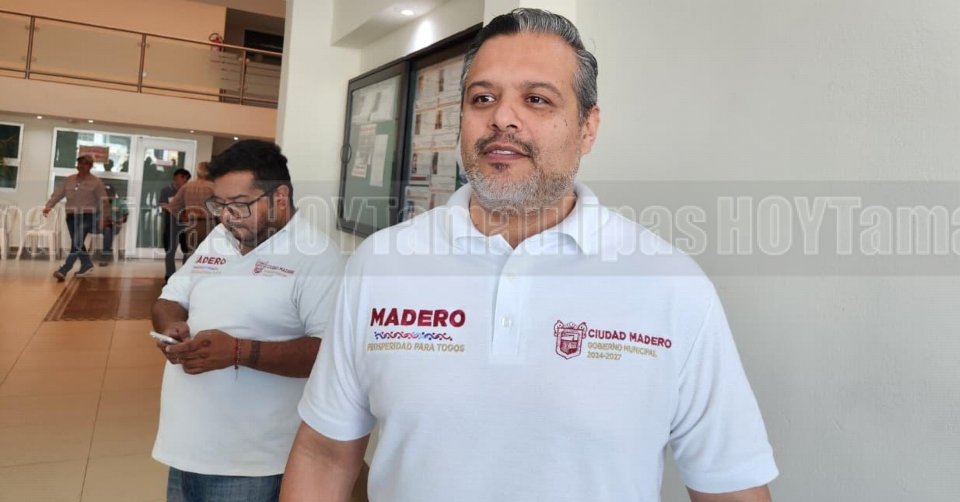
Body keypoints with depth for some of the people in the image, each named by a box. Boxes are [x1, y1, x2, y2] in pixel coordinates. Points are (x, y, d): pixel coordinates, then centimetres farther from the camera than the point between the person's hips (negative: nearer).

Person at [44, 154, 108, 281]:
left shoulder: (96, 182, -2)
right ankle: (87, 264, 29)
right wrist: (48, 206, -9)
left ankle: (64, 270, -20)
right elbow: (57, 194, 7)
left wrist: (102, 218, -8)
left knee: (77, 243, -15)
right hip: (71, 215, 6)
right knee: (77, 243, 12)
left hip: (87, 215, -6)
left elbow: (102, 201, -3)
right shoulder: (68, 180, 12)